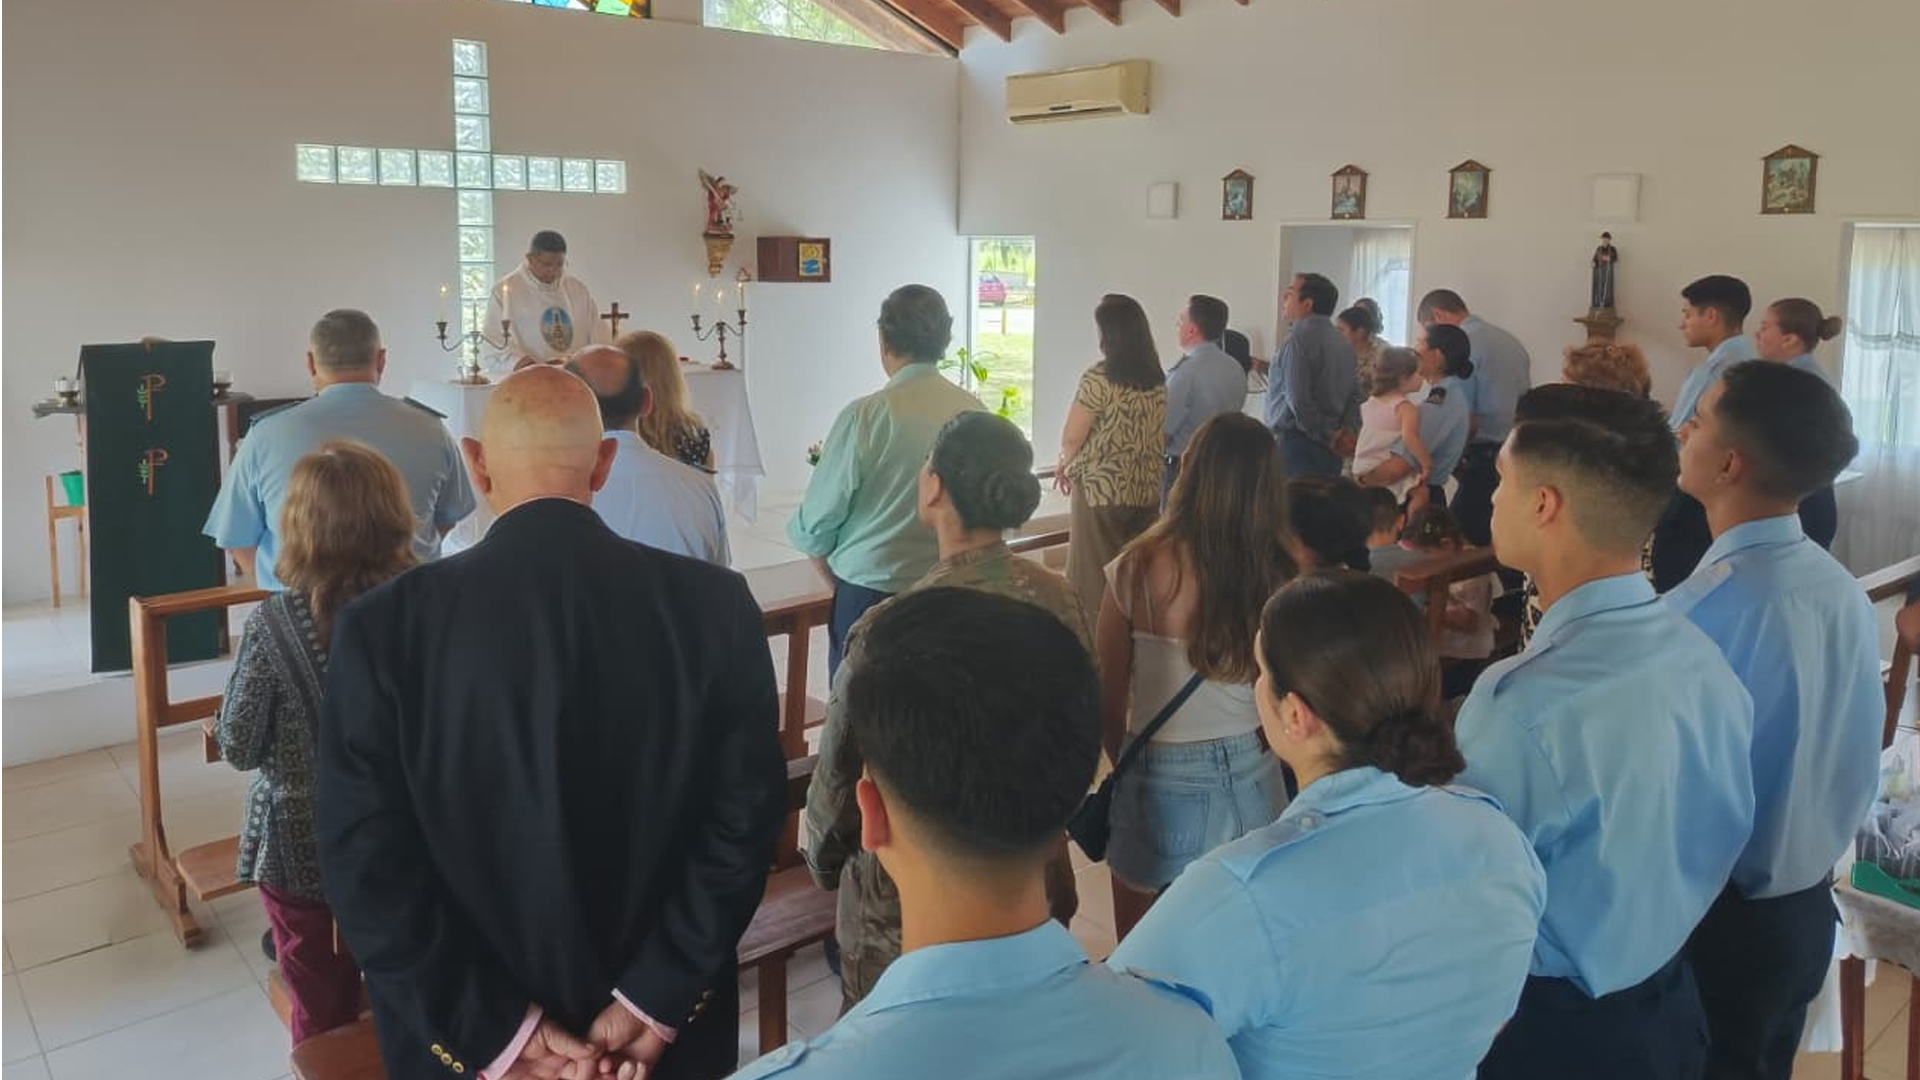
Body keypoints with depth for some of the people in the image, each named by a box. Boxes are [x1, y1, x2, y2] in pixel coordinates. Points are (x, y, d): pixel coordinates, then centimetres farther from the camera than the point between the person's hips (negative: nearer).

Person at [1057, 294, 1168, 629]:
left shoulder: (1099, 378, -14)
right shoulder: (1158, 379, 6)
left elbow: (1071, 438, -13)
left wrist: (1066, 463, 11)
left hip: (1101, 491, -6)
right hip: (1147, 491, 6)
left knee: (1096, 581, 5)